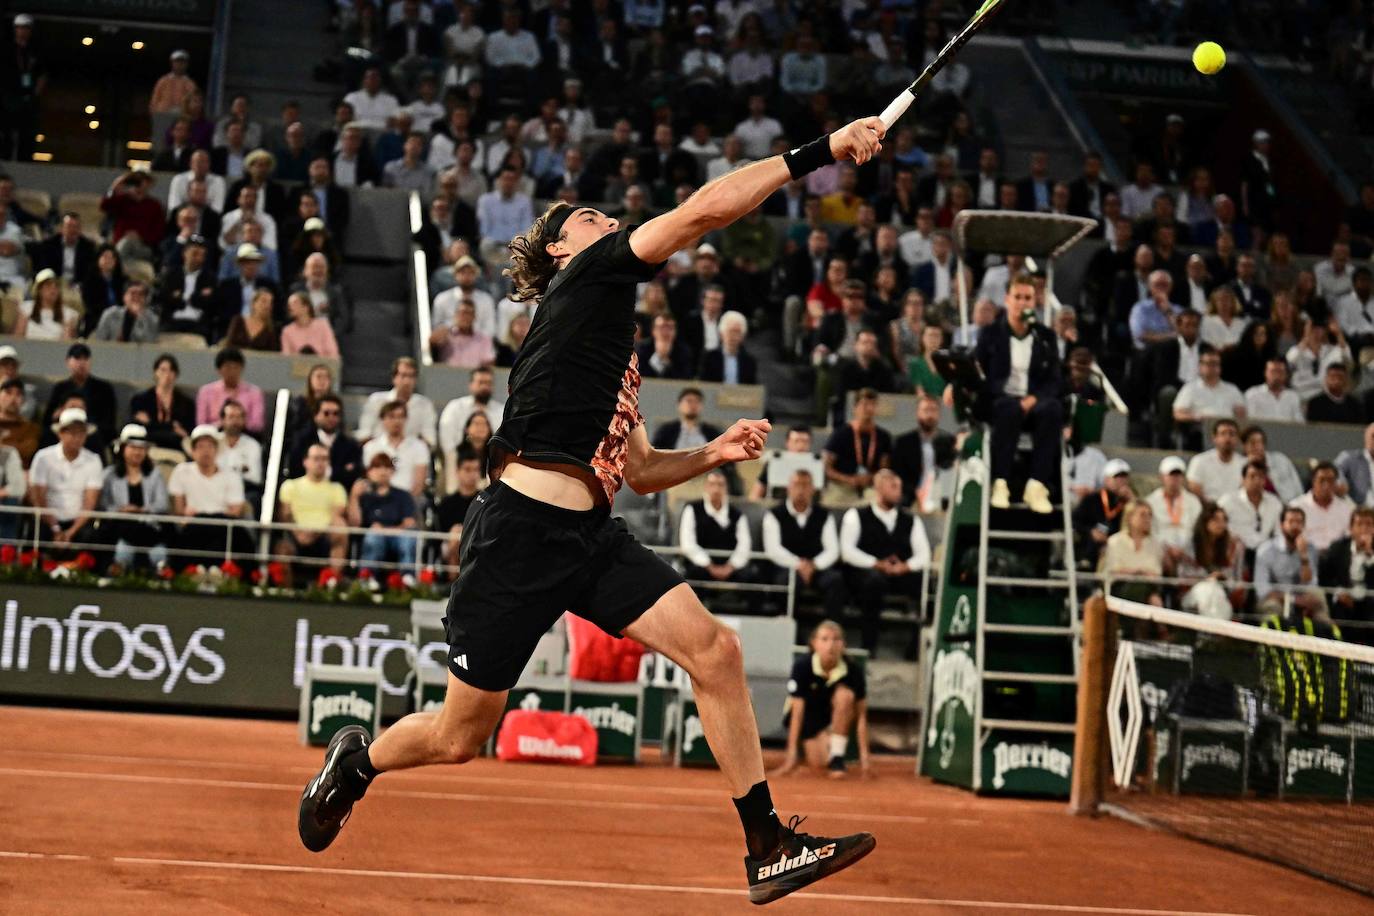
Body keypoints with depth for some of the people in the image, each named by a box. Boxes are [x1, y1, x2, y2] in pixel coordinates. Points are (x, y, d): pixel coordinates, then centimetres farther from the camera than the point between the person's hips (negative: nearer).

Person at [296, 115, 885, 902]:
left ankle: (768, 849, -7)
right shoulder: (583, 278, 1)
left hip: (592, 535, 8)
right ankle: (359, 759, 35)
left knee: (715, 650, -10)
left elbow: (640, 471, 31)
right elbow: (708, 208, -11)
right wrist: (822, 152, -9)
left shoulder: (616, 349, 25)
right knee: (460, 737, 2)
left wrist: (714, 453, 13)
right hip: (523, 527, -8)